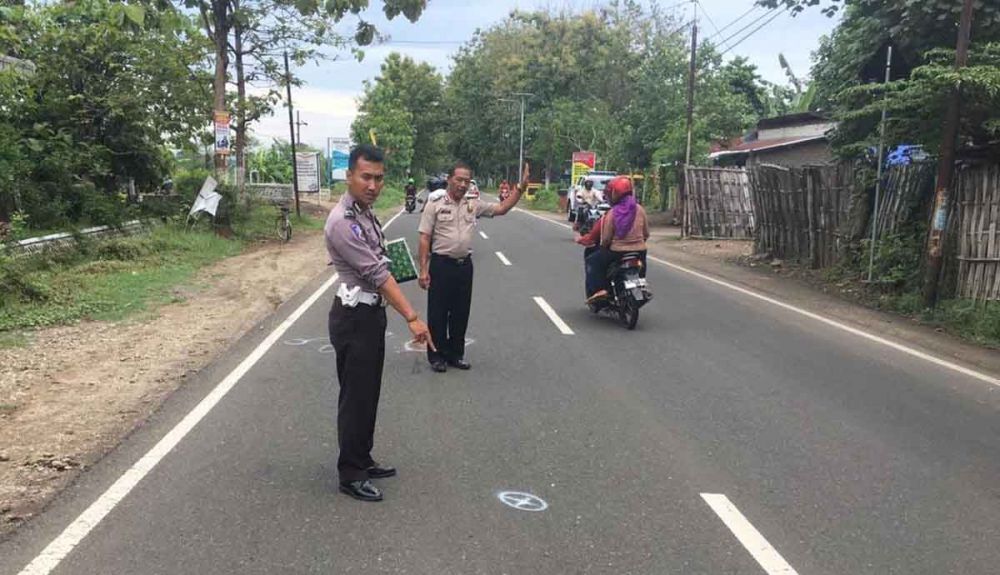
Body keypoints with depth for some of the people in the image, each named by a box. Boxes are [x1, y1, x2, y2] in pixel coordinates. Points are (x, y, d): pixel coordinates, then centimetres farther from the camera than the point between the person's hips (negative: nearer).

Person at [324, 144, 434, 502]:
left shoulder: (366, 212, 9)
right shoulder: (342, 222, -21)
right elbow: (377, 274, -25)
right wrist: (412, 318, -27)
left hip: (372, 313, 9)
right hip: (354, 318, -9)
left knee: (368, 393, 18)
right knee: (355, 396, 1)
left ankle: (363, 461, 32)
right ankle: (350, 476, 15)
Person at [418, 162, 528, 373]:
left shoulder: (474, 205, 8)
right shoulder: (435, 205, -5)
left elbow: (502, 208, 8)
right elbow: (424, 239, -7)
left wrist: (520, 188, -4)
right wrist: (423, 270, -13)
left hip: (464, 265, 5)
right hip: (441, 264, -5)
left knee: (461, 313, 12)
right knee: (438, 313, 3)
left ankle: (456, 354, 25)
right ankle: (436, 356, 14)